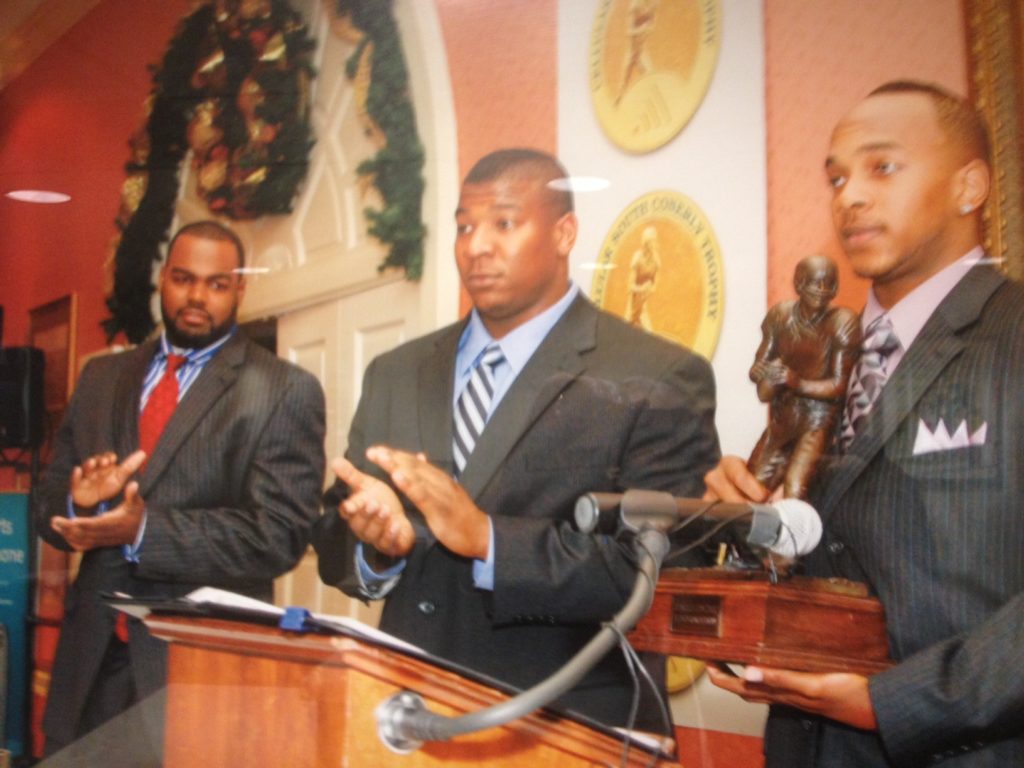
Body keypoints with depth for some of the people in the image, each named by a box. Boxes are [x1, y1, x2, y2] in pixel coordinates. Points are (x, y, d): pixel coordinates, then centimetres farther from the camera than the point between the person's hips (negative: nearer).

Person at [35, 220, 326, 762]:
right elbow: (49, 501, 12)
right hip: (93, 654, 5)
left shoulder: (284, 391, -5)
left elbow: (279, 535, -14)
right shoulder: (102, 377, 11)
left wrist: (144, 531, -21)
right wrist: (80, 502, -11)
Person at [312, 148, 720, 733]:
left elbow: (660, 569, -16)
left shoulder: (660, 382, -8)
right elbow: (335, 546, 8)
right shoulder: (396, 375, 8)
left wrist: (488, 540, -24)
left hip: (572, 728, -4)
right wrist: (378, 547, -13)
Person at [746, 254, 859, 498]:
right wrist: (769, 377, -19)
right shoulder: (780, 315, 3)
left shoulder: (842, 322, -11)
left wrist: (795, 382, -28)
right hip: (781, 422, 5)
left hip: (820, 422, -5)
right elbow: (758, 367, 5)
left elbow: (838, 386, -12)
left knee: (795, 487, -23)